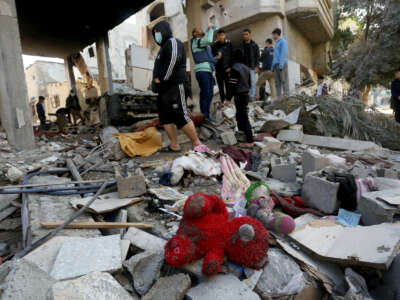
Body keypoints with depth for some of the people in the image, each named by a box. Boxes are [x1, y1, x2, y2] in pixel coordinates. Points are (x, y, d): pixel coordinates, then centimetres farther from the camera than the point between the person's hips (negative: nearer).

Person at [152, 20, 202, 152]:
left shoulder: (173, 42, -1)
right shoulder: (163, 47, 28)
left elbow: (173, 59, -19)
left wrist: (161, 78, -15)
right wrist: (156, 80, 10)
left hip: (175, 86, -10)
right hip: (164, 88, 10)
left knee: (180, 115, -14)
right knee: (165, 117, 6)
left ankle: (197, 144, -8)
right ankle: (174, 146, 9)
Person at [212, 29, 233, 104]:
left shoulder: (229, 44, 2)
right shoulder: (214, 45, 5)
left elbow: (232, 56, 0)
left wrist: (230, 67, -8)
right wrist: (216, 57, -12)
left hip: (227, 69, -1)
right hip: (218, 69, 2)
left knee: (228, 86, -3)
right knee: (221, 87, 5)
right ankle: (222, 102, 13)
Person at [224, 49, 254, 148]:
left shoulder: (235, 68, -13)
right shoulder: (247, 68, 10)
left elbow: (233, 85, -17)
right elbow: (249, 83, 16)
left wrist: (228, 99, -14)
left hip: (239, 95, -8)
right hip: (246, 94, 8)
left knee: (244, 117, -7)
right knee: (240, 115, 21)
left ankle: (250, 141, -8)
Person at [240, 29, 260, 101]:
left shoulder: (254, 45, 6)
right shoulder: (241, 45, 11)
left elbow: (257, 57, 3)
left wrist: (256, 66, -8)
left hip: (252, 67, -1)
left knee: (252, 82, -5)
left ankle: (252, 97, 0)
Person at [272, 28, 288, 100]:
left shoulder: (283, 41, 0)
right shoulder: (277, 43, 26)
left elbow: (284, 53, -11)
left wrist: (281, 64, -20)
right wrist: (273, 66, 18)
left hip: (282, 64, -8)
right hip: (276, 64, 8)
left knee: (284, 80, -10)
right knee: (277, 82, 3)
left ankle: (286, 96, -12)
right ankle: (279, 98, 3)